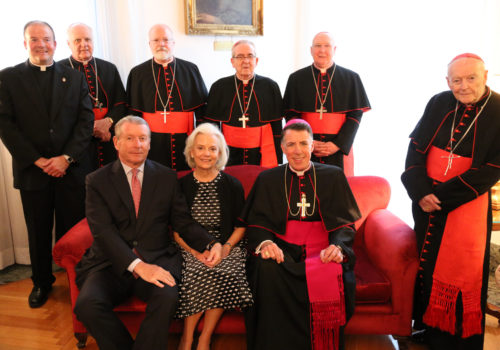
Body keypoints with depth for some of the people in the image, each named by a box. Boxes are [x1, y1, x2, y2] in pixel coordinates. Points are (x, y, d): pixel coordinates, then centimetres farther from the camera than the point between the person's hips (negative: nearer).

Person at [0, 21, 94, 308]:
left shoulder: (75, 78, 8)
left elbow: (86, 121, 1)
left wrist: (66, 158, -11)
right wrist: (38, 160, -10)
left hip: (72, 170, 0)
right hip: (32, 171, 0)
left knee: (74, 230, 5)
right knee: (38, 232, 12)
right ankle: (42, 282, 30)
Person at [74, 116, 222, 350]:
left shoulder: (167, 177, 10)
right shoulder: (97, 181, 4)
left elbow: (183, 221, 9)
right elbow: (103, 231, -8)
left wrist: (210, 245, -11)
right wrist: (137, 266, -22)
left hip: (157, 259, 0)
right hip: (112, 264, 0)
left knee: (167, 297, -30)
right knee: (87, 304, -26)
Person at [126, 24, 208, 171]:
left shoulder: (190, 70, 5)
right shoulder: (137, 73, 5)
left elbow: (202, 108, 5)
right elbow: (132, 112, 6)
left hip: (185, 141, 1)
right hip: (152, 144, 0)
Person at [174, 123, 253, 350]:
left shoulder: (233, 185, 4)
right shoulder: (182, 185, 4)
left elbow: (241, 224, 8)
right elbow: (175, 229, 5)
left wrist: (226, 247, -10)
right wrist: (195, 251, -11)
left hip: (225, 247, 0)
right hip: (190, 248, 0)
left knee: (221, 273, -30)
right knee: (198, 272, -30)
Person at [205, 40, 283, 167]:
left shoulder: (271, 87, 4)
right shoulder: (219, 87, 4)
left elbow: (277, 128, 5)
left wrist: (277, 162, 3)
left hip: (262, 155, 0)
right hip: (229, 156, 0)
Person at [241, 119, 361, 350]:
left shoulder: (333, 176, 13)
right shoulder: (267, 179, 14)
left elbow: (345, 221, 6)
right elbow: (257, 221, 6)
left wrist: (337, 246, -16)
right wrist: (265, 243, -17)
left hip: (322, 250, 0)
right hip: (283, 249, 1)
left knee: (332, 274, -33)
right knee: (266, 268, -32)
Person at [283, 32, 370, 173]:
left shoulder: (351, 78, 5)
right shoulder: (296, 78, 6)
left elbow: (355, 115, 0)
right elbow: (290, 115, 3)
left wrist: (338, 144, -10)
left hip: (339, 148, 0)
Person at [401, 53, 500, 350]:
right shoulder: (439, 103, 0)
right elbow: (416, 147, 1)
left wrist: (443, 195, -16)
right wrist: (421, 191, -12)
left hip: (467, 203, -3)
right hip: (426, 200, 4)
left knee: (461, 270, 5)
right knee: (425, 264, 14)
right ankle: (427, 326, 34)